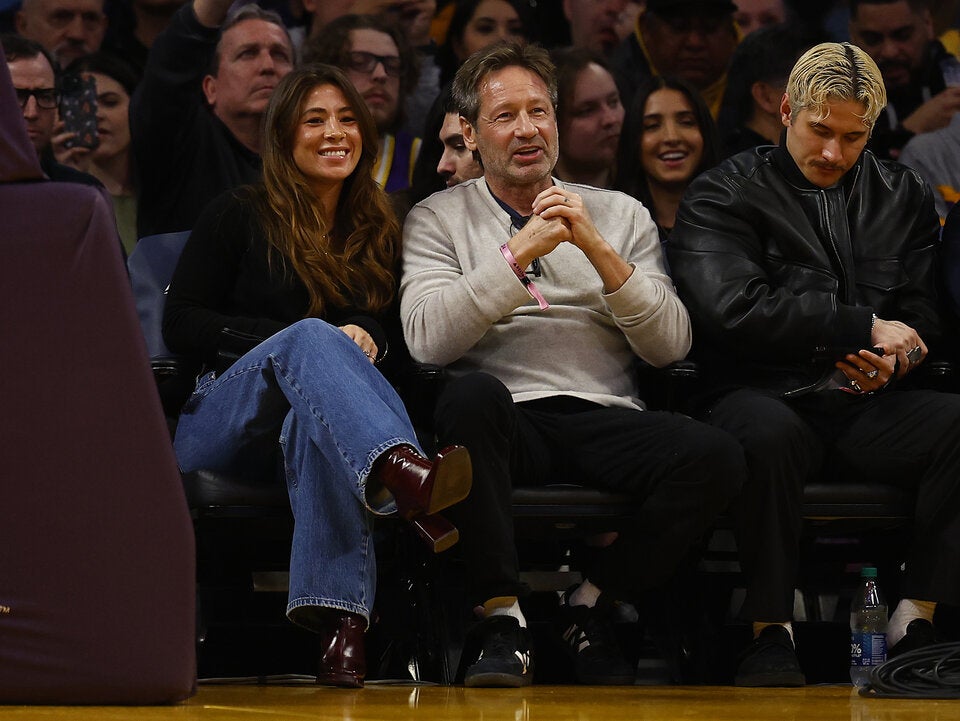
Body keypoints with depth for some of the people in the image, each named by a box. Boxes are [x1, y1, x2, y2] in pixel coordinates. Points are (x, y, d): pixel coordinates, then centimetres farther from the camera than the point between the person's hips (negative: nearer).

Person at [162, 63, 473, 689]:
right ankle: (406, 474, -70)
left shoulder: (383, 234, 23)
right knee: (310, 337, -36)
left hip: (304, 427, 2)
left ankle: (342, 619, -63)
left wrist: (367, 343, -6)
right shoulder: (238, 217, 13)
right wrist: (305, 336, -8)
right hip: (223, 421, -2)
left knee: (317, 417, -40)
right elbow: (182, 326, 2)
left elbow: (405, 344, 19)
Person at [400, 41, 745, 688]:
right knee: (471, 392, -38)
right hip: (508, 418, -2)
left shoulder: (621, 215, 19)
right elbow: (428, 341, -5)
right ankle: (503, 620, -27)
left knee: (717, 458, -28)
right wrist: (520, 253, -11)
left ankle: (592, 605, -5)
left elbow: (671, 346, 6)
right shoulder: (438, 219, 13)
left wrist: (599, 251, -6)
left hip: (604, 418, 2)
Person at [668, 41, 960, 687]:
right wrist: (863, 328, -10)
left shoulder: (905, 196, 19)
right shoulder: (725, 194, 6)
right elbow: (732, 307, -11)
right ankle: (771, 631, -27)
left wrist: (891, 362, -11)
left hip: (867, 407, 3)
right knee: (768, 435, -40)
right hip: (768, 398, -3)